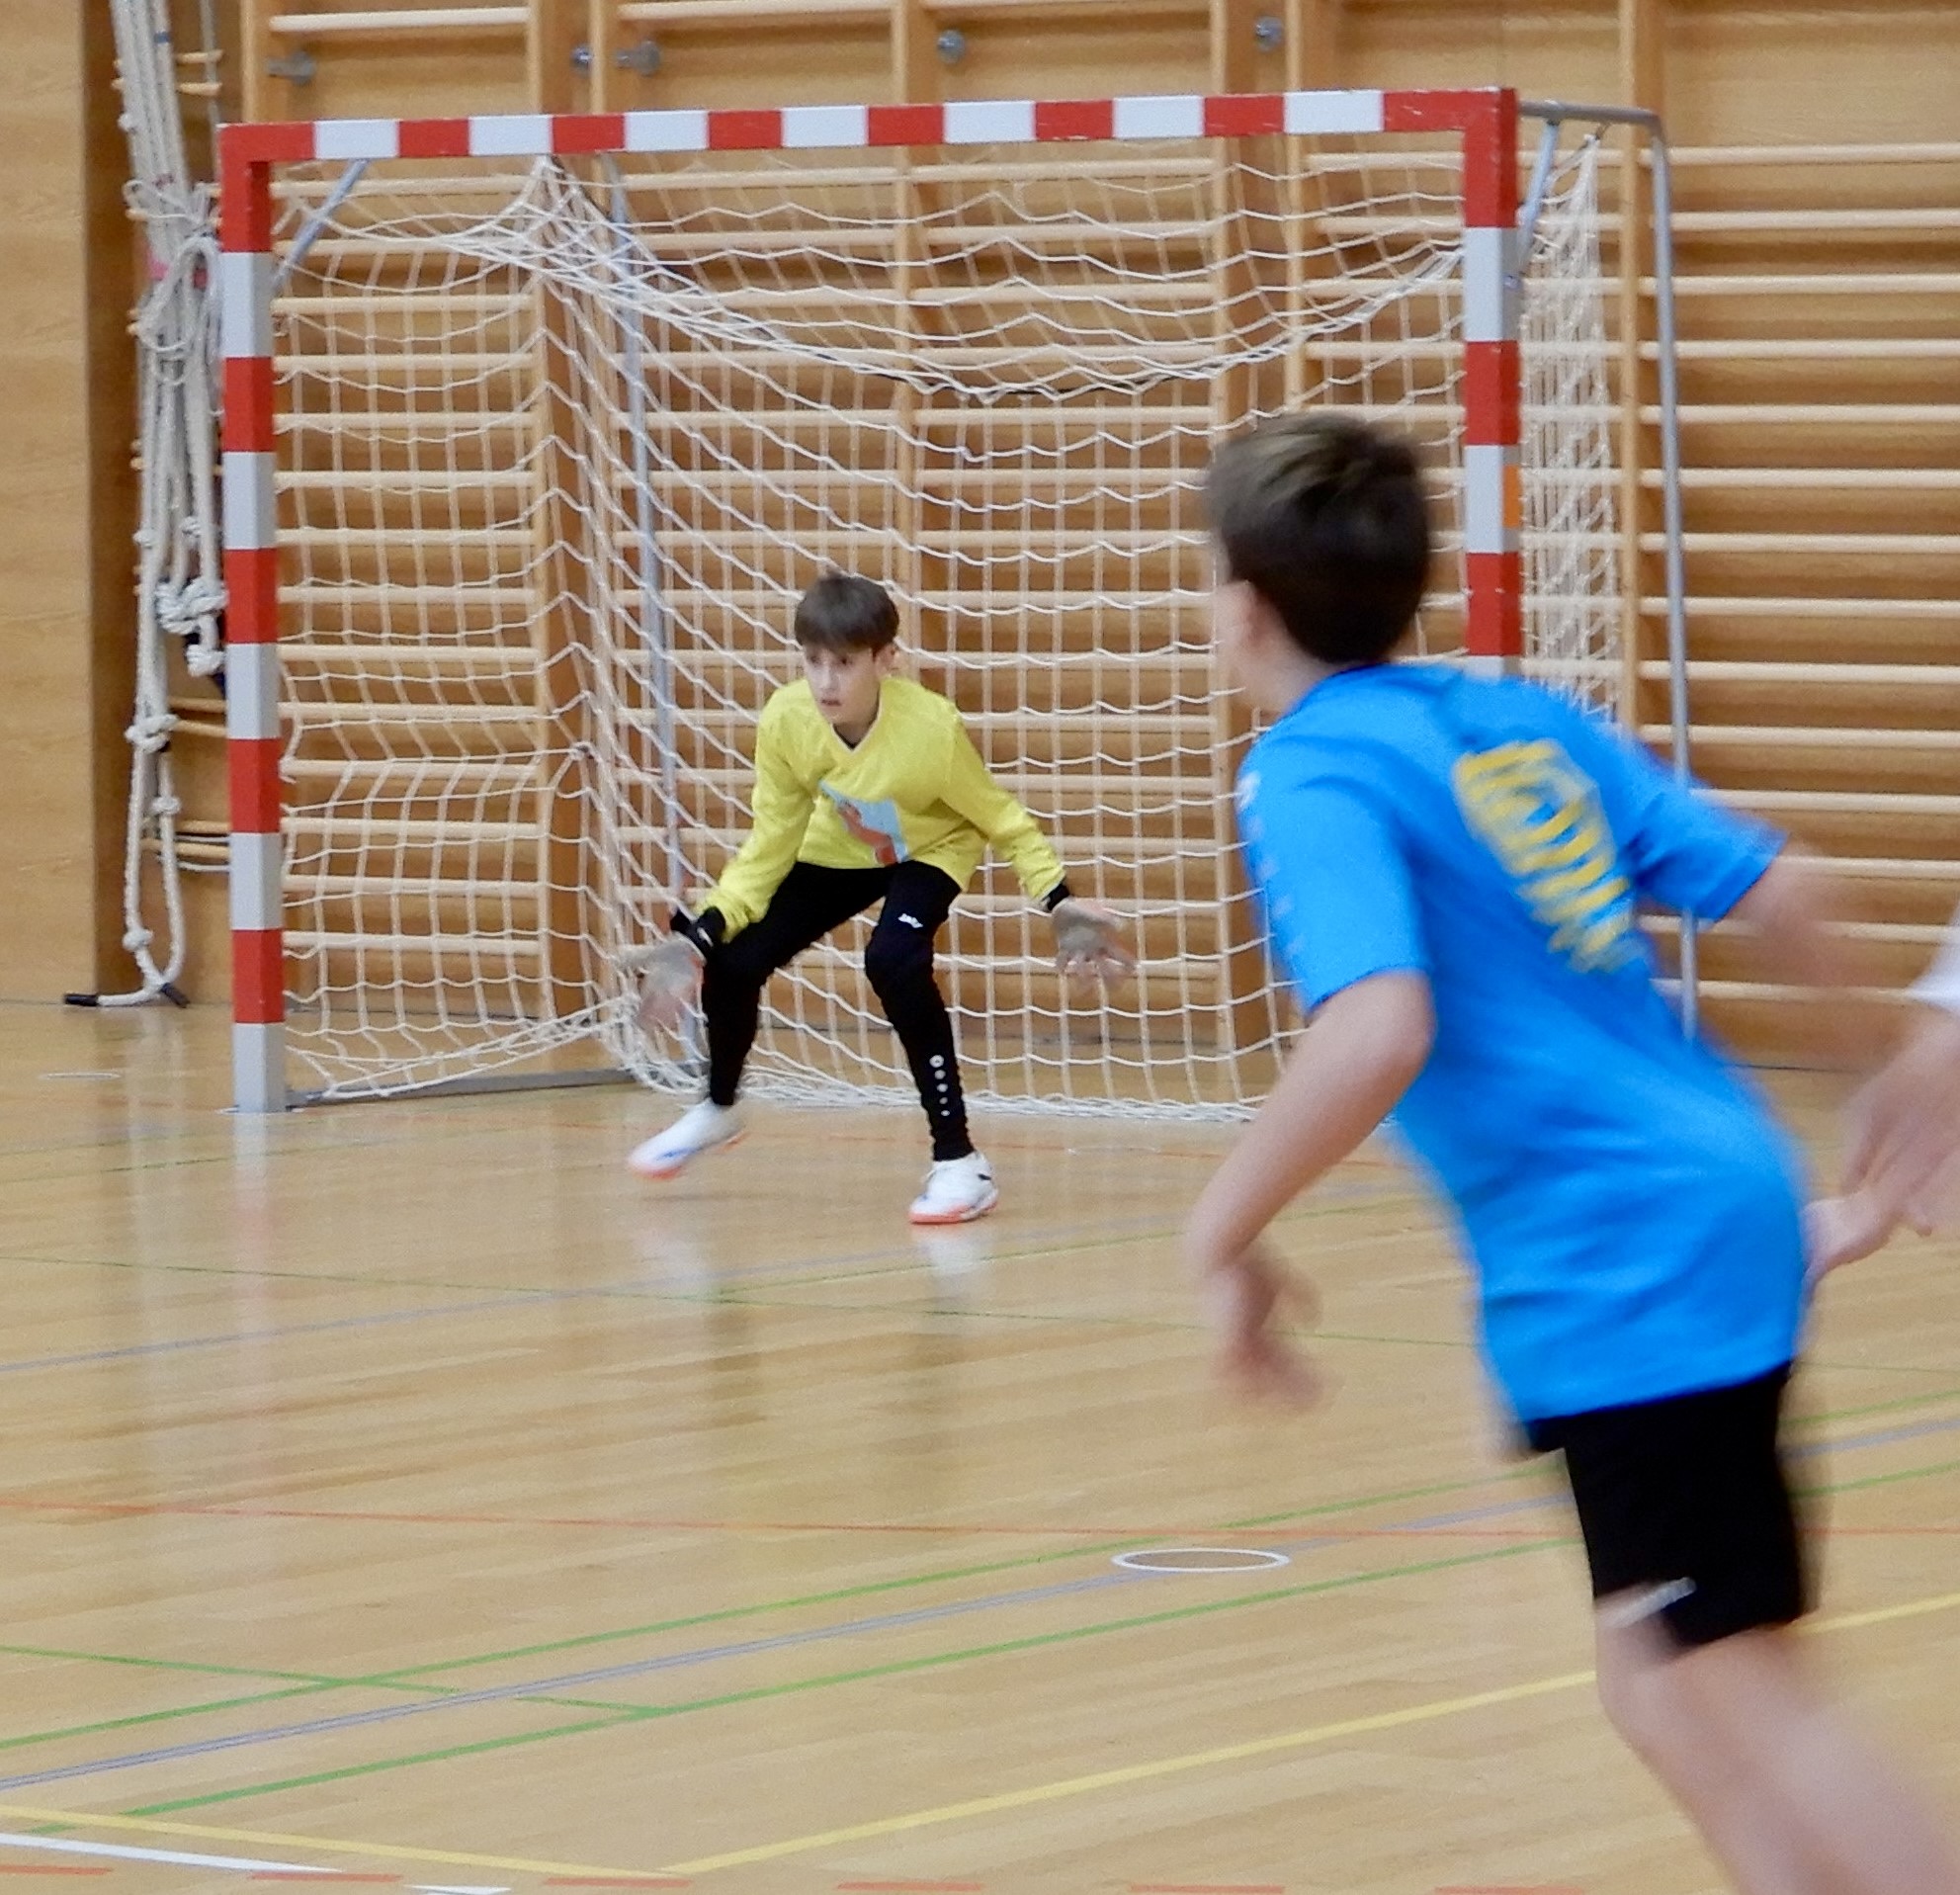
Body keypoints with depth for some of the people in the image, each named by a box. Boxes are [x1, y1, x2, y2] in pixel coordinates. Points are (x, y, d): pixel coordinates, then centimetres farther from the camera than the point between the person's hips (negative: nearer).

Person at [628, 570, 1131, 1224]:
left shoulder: (931, 727, -37)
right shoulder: (785, 721, -28)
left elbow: (1000, 818, -18)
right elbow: (770, 848, -15)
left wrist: (1059, 899, -26)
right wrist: (701, 933, -24)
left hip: (928, 853, -4)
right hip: (838, 851, 4)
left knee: (894, 961, -32)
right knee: (731, 962, -7)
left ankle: (958, 1160, -20)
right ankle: (718, 1109, 28)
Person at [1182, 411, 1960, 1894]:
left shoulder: (1314, 776, -10)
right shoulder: (1526, 720, 12)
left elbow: (1375, 1035, -26)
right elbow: (1776, 892, 12)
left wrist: (1226, 1233, -14)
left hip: (1617, 1260, -8)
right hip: (1725, 1200, 9)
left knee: (1740, 1699, -6)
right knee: (1667, 1690, 15)